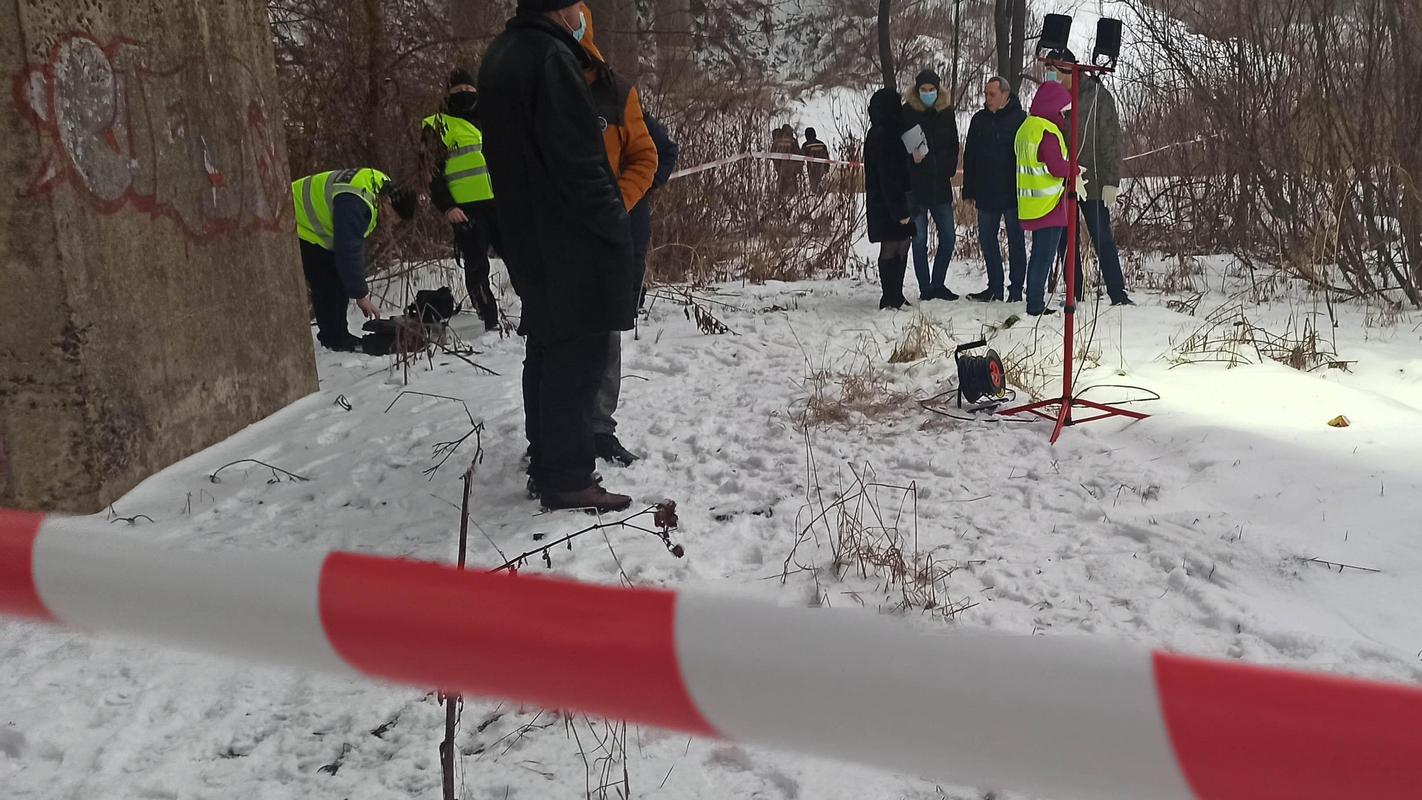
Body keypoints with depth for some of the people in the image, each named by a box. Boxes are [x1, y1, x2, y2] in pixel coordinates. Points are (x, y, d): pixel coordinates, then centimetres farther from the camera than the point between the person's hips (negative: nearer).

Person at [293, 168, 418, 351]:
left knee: (339, 280, 7)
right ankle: (334, 340, -5)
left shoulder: (380, 185, -5)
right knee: (326, 284, -13)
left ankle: (337, 336, 14)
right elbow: (348, 252, -32)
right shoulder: (354, 205, -36)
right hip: (299, 227, -10)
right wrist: (361, 295, -24)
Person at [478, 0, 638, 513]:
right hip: (572, 242, -10)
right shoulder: (550, 59, -17)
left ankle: (546, 463, 26)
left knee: (548, 350, 17)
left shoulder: (501, 56, 14)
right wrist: (614, 223, -13)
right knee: (578, 354, -4)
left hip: (527, 236, 10)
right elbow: (577, 161, -22)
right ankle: (566, 478, 1)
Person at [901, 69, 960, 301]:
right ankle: (925, 288, 9)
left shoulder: (946, 112, 8)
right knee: (919, 240, 1)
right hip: (916, 185, -4)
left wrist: (948, 170, 2)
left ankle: (938, 284, 18)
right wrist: (912, 158, -19)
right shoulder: (908, 113, -2)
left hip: (940, 185, 4)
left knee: (948, 237, 4)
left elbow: (953, 146, 16)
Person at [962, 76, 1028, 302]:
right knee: (987, 240, 9)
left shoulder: (1020, 119, -5)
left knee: (1016, 240, 3)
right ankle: (995, 288, 19)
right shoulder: (979, 120, 9)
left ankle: (1016, 289, 10)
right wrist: (968, 190, 8)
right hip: (986, 194, 5)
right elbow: (969, 156, 12)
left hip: (1013, 193, -5)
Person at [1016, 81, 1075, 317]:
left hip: (1031, 204, 10)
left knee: (1039, 253, 16)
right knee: (1045, 255, -4)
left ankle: (1034, 302, 21)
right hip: (1049, 204, -9)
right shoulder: (1048, 131, -15)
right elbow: (1057, 166, -20)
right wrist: (1074, 168, -2)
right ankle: (1036, 304, -2)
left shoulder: (1026, 127, 14)